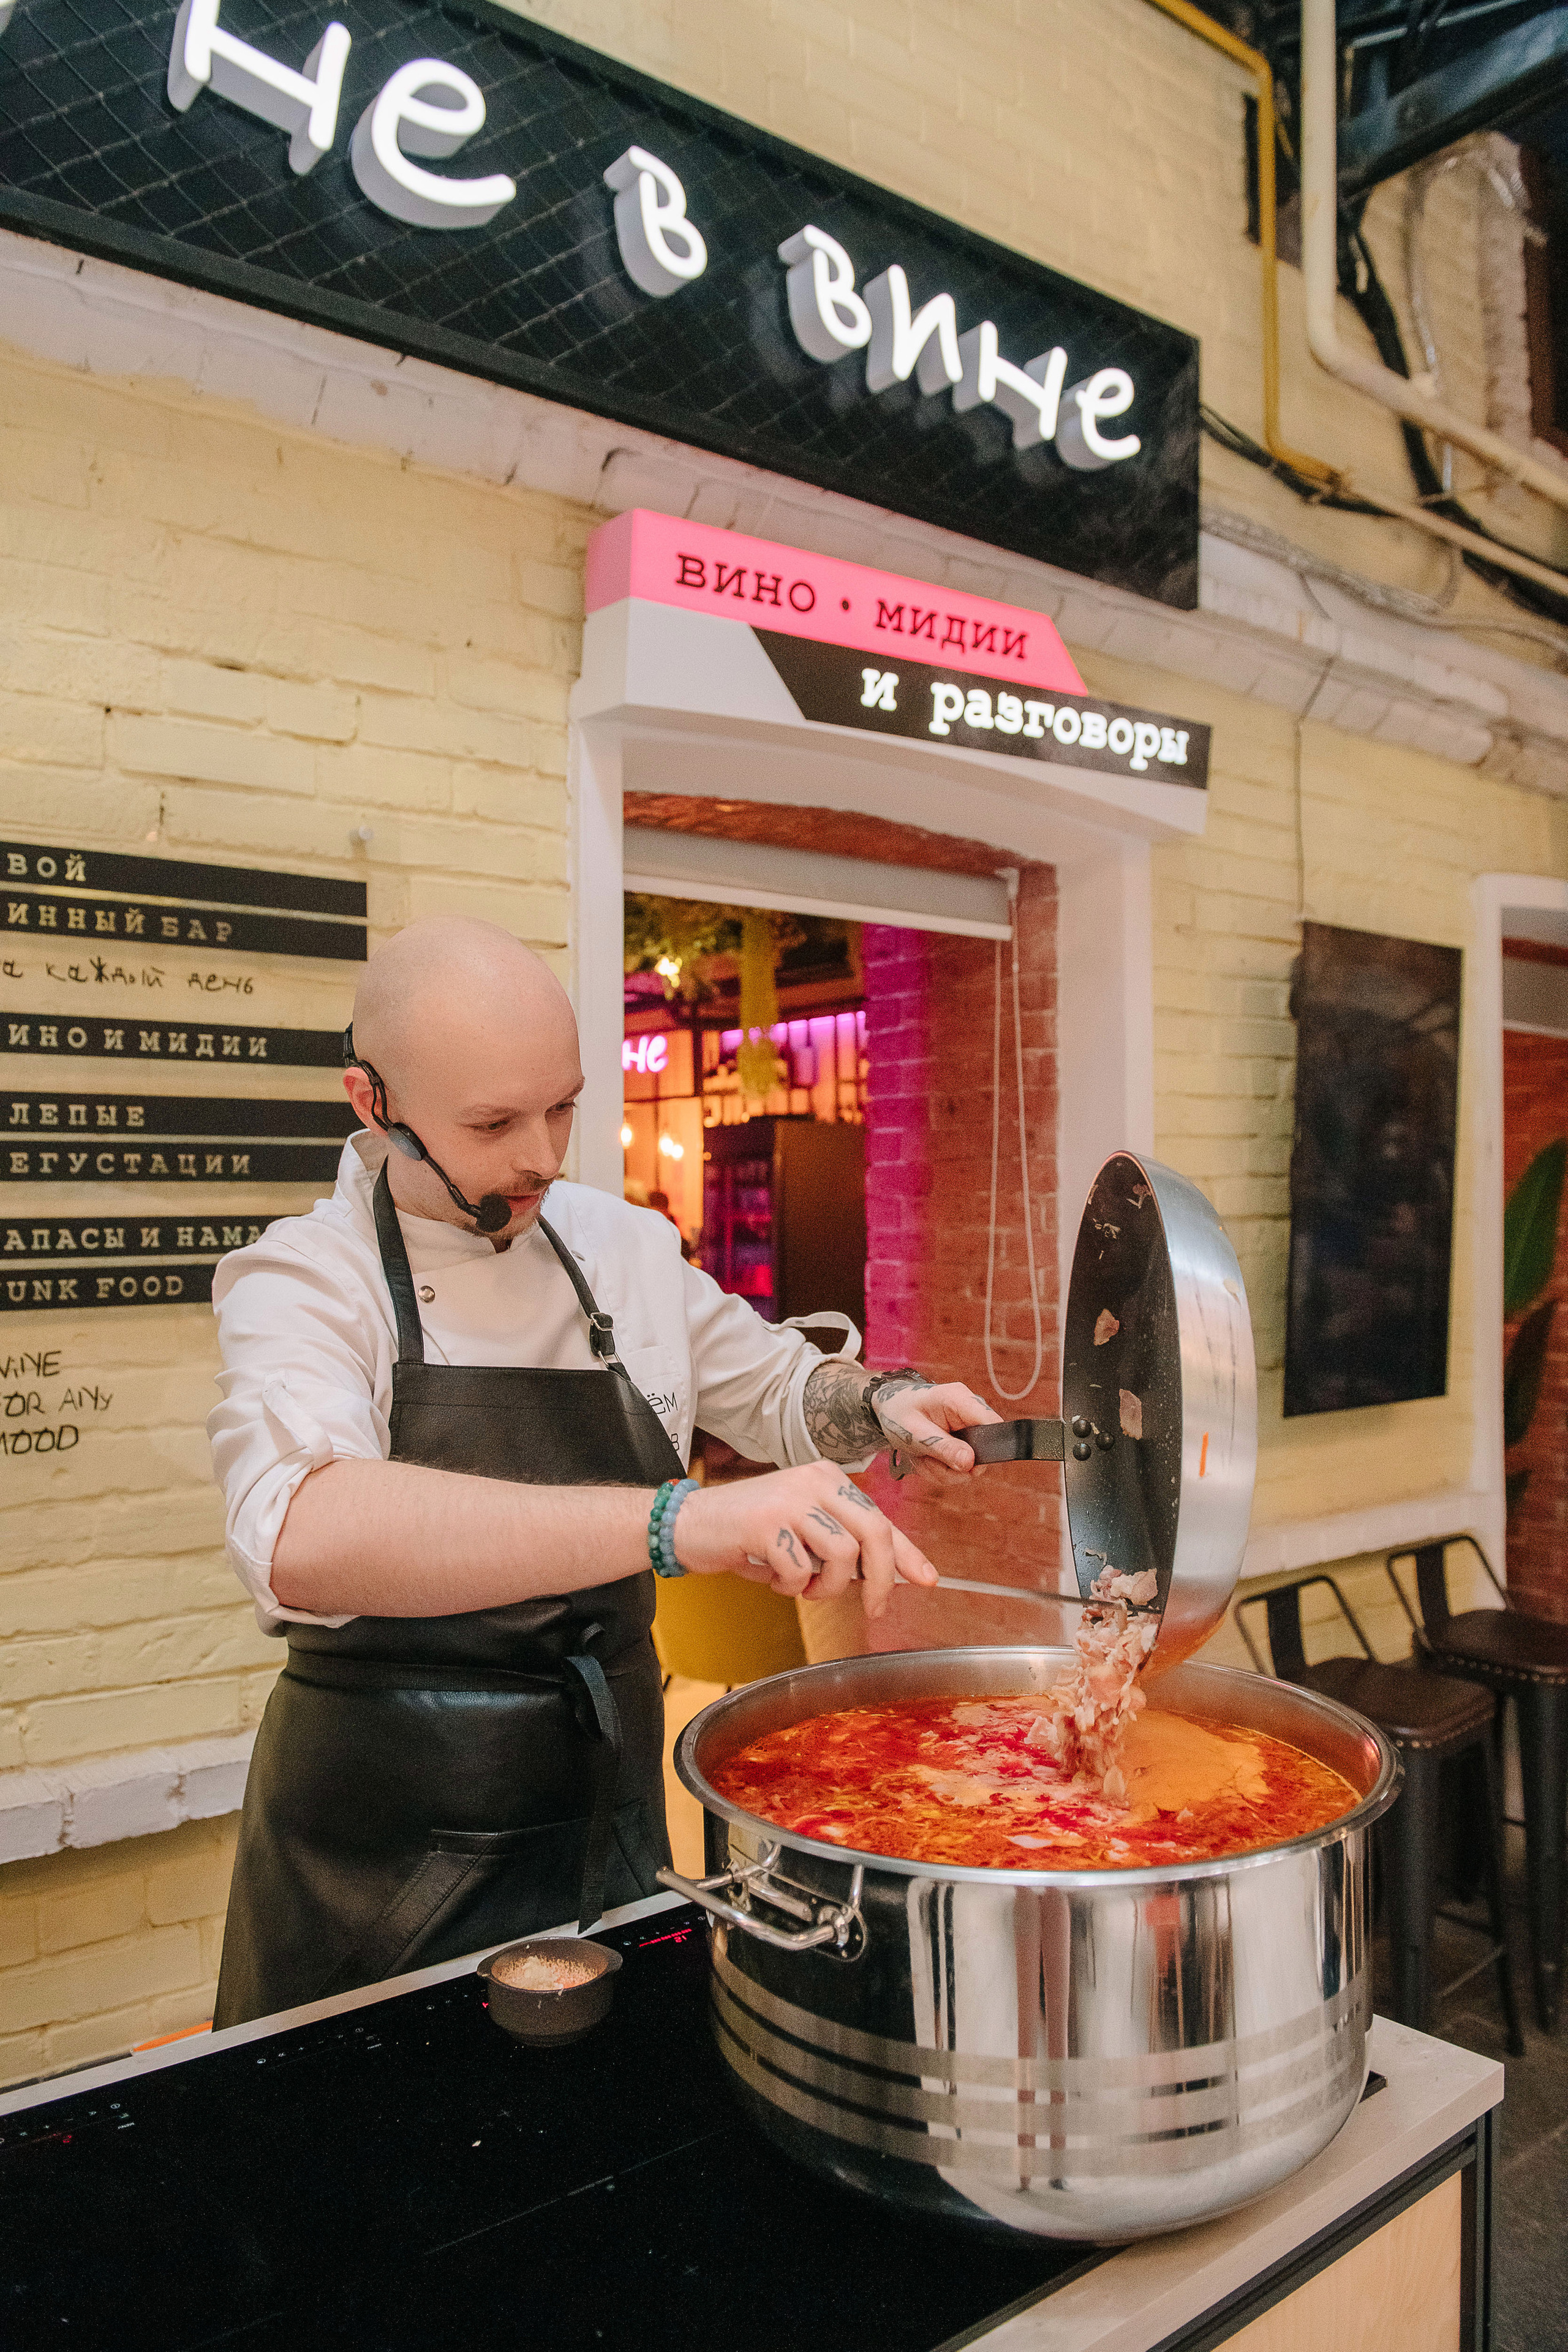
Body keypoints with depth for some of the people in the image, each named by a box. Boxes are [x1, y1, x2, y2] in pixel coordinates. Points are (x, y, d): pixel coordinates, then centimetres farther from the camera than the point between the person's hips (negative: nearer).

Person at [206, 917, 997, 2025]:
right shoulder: (305, 1281, -16)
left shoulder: (626, 1248, 0)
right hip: (382, 1855, -4)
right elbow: (303, 1539, -37)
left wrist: (881, 1403, -7)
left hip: (608, 1806, 4)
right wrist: (677, 1521, -46)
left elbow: (782, 1385, 16)